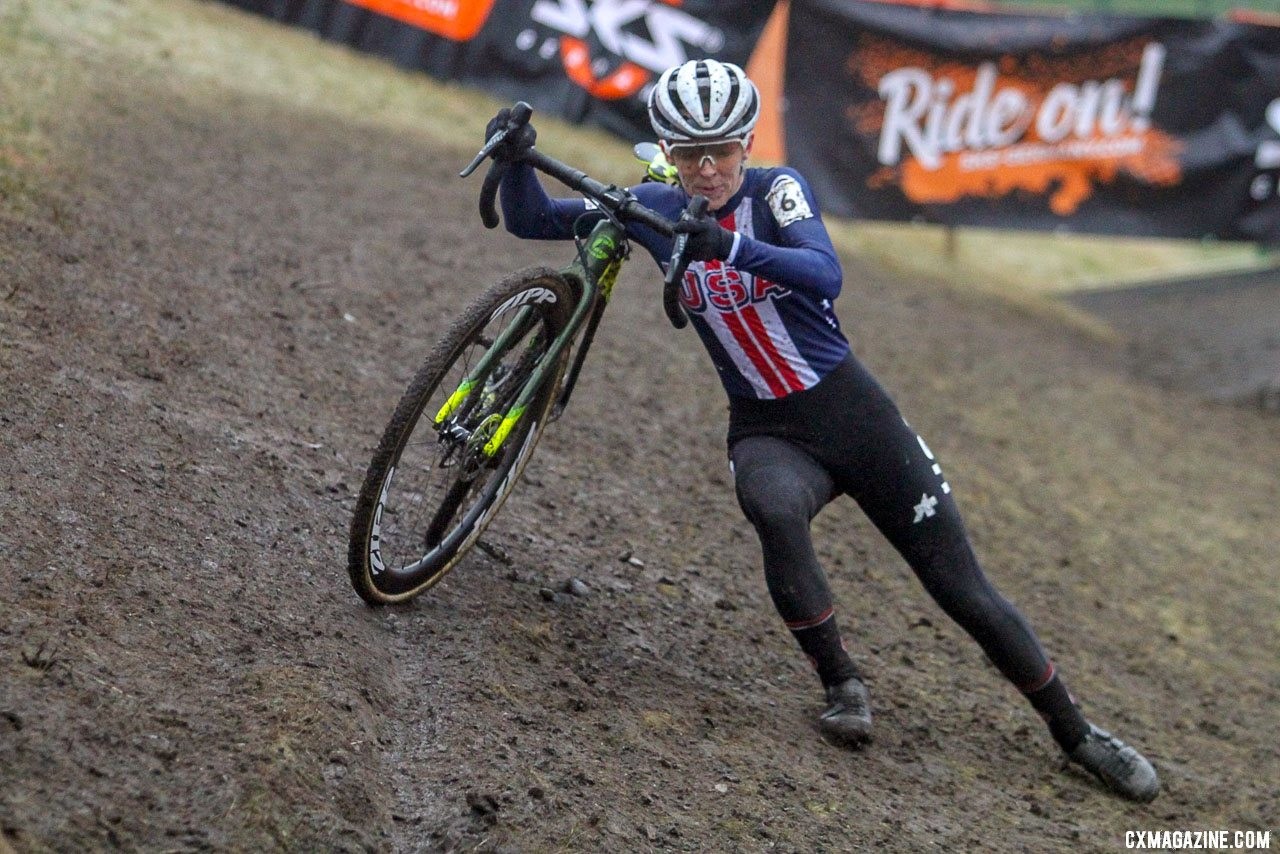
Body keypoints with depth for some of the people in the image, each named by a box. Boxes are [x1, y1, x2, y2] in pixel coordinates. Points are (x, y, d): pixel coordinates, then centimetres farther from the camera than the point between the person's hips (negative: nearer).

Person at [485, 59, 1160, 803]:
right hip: (767, 432, 1)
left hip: (853, 413, -1)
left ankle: (1075, 731, 17)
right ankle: (842, 684, -15)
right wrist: (517, 160, -23)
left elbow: (826, 274, -30)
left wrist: (733, 247, -46)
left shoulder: (778, 189, -11)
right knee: (775, 509, -36)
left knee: (964, 591, -1)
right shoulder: (656, 210, -3)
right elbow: (533, 221, -1)